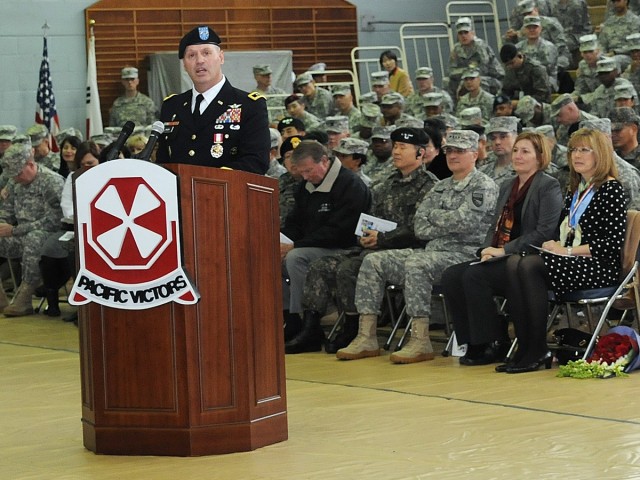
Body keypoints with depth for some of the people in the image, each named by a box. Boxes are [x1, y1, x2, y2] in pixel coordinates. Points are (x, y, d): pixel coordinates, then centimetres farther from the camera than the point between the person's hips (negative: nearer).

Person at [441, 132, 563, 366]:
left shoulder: (549, 186, -4)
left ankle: (493, 344, -17)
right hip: (501, 259, 8)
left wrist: (504, 250, -17)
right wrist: (487, 249, 1)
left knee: (475, 275, -28)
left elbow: (545, 232, -14)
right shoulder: (507, 187, 22)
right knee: (451, 276, -14)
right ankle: (473, 343, -9)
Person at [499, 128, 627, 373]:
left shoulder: (611, 189, -4)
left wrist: (567, 251, -14)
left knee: (531, 266, -30)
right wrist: (554, 245, -1)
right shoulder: (575, 190, 20)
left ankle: (538, 351, -25)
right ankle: (524, 348, -27)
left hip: (600, 267, -7)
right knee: (514, 263, -21)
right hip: (569, 263, 7)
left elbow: (613, 242, -13)